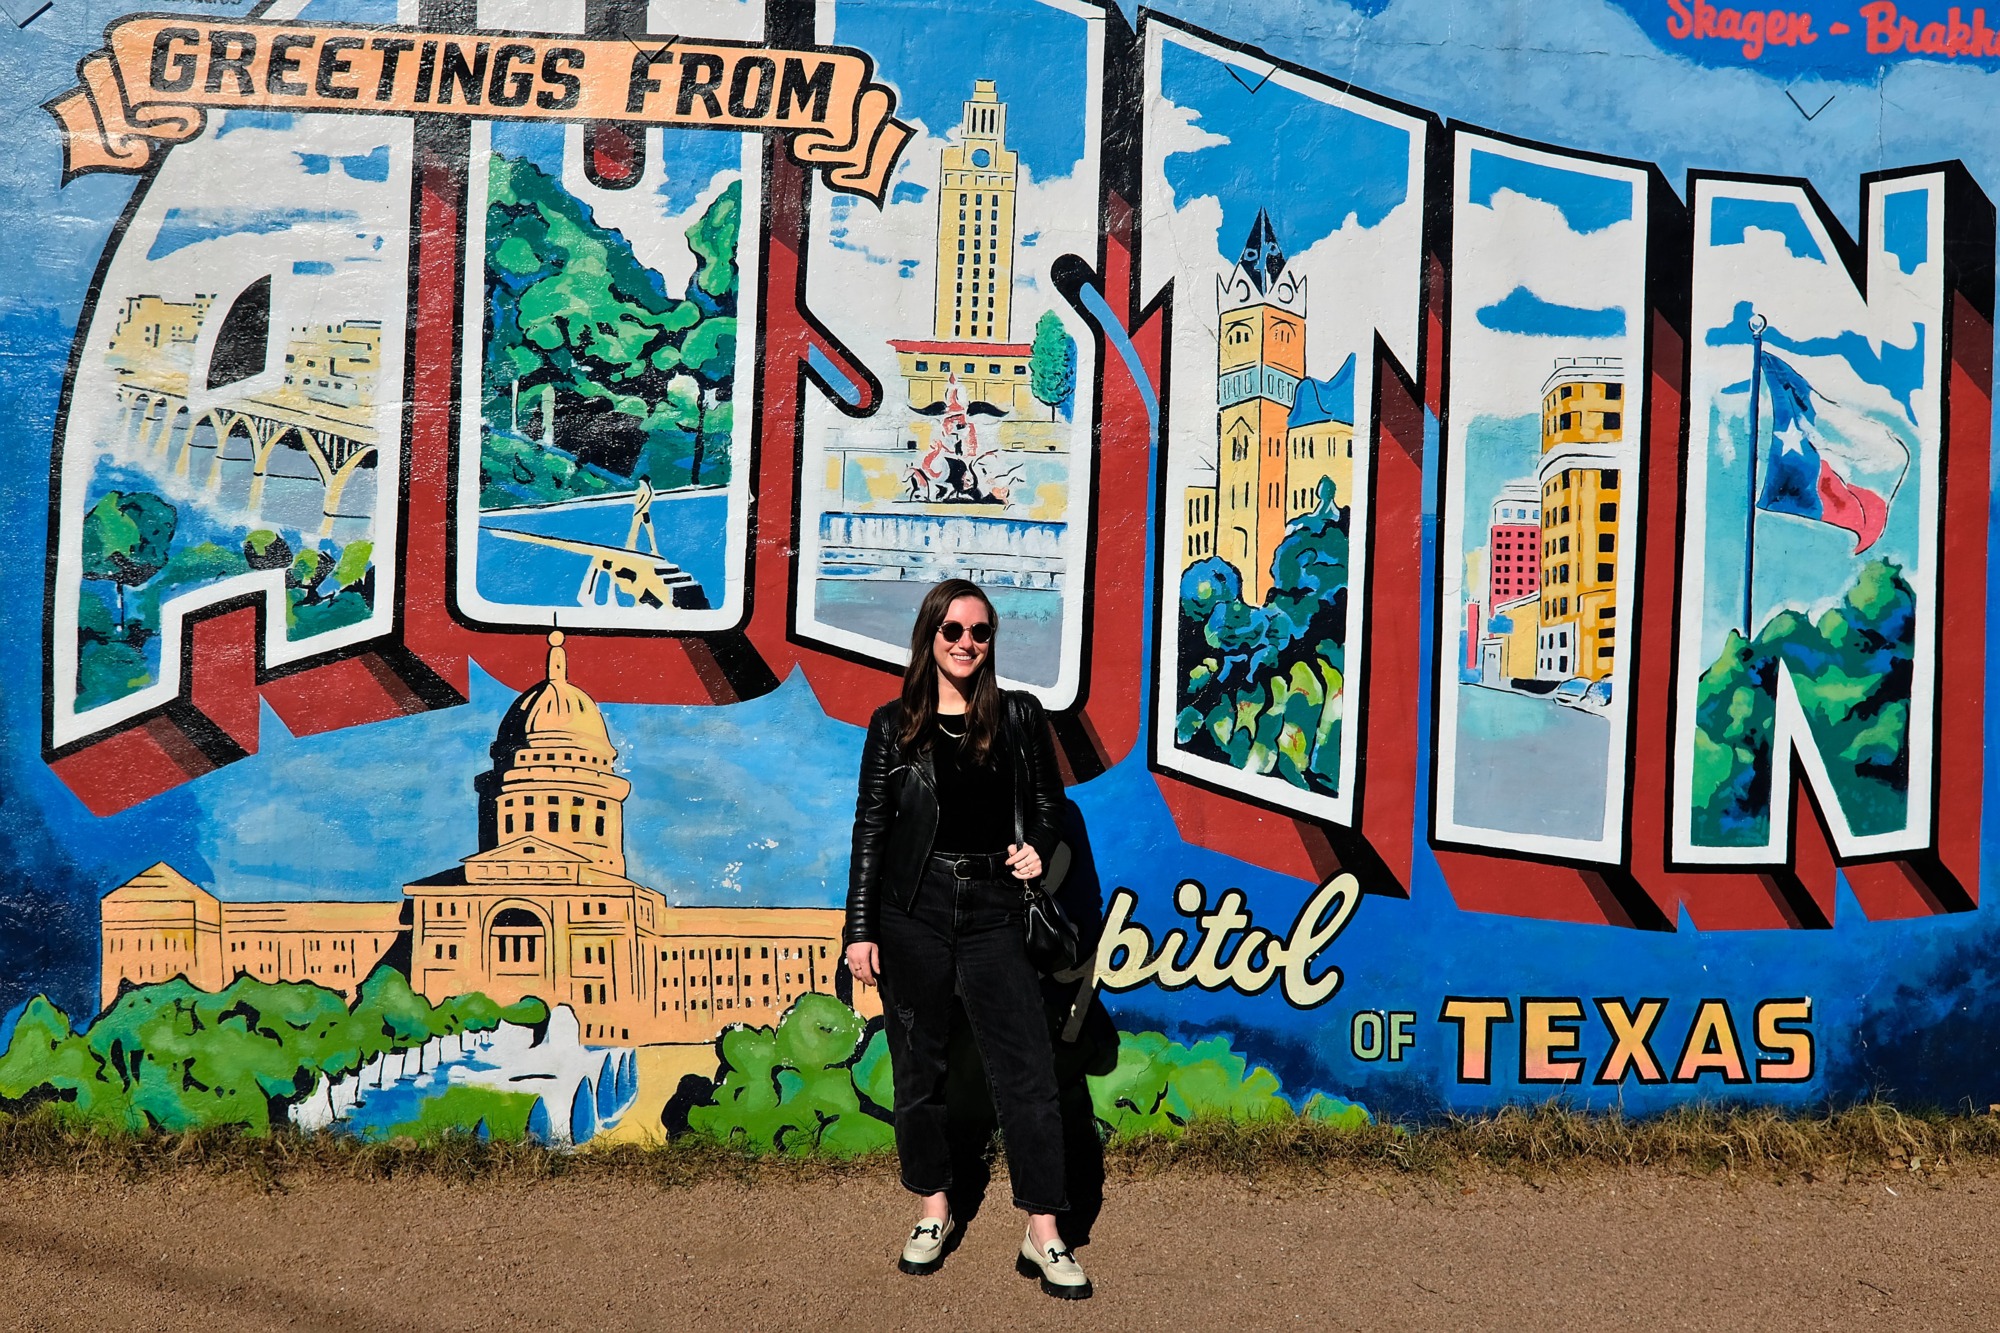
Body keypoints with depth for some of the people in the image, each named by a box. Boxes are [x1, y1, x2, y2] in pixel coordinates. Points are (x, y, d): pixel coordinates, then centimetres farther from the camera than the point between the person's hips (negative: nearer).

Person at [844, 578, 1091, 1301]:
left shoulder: (1019, 715, 6)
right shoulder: (894, 724, 4)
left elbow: (1046, 804, 12)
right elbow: (870, 827, 4)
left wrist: (1038, 848, -10)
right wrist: (860, 929, 0)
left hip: (993, 909, 0)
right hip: (912, 908, 0)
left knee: (1027, 1071, -4)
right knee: (918, 1065, 8)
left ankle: (1043, 1236, 4)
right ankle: (934, 1211, 26)